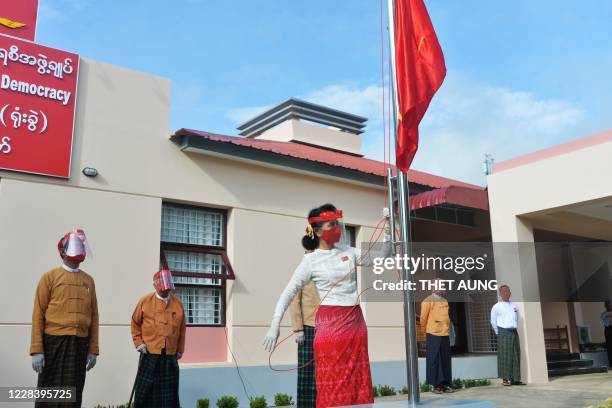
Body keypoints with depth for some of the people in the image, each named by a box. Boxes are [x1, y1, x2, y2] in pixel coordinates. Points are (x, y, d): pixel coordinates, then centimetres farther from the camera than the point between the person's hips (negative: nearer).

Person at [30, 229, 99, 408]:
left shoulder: (89, 280, 12)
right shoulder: (50, 277, 0)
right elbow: (38, 314, -4)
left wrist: (93, 350, 8)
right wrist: (36, 350, -11)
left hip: (80, 345, 4)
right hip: (54, 343, -3)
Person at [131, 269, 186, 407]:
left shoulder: (177, 303, 6)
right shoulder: (145, 301, -1)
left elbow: (182, 329, 11)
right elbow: (135, 323, 7)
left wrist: (180, 350, 11)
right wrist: (139, 343, 1)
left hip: (170, 356, 2)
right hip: (150, 355, -2)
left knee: (168, 391, 7)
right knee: (146, 389, 4)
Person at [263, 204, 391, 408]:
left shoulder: (349, 252, 8)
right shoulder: (311, 260, -6)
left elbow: (380, 258, 10)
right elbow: (289, 292, -7)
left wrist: (387, 234, -5)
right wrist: (275, 325, -14)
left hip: (355, 321, 5)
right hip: (330, 323, -5)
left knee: (358, 380, 8)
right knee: (333, 383, -2)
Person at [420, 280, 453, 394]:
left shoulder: (445, 301, 15)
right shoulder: (428, 301, -5)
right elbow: (423, 318, -3)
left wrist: (447, 328, 16)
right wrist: (426, 331, 6)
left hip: (445, 334, 6)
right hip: (434, 335, -6)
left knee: (446, 360, 8)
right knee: (434, 360, -2)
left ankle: (445, 384, 14)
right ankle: (436, 385, 3)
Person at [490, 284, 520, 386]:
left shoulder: (514, 306, 13)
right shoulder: (497, 306, -2)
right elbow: (493, 321, 2)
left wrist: (514, 329, 15)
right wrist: (499, 333, 3)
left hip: (514, 332, 5)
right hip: (503, 333, -5)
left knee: (516, 356, 4)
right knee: (504, 356, -7)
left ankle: (514, 378, 10)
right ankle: (505, 379, -4)